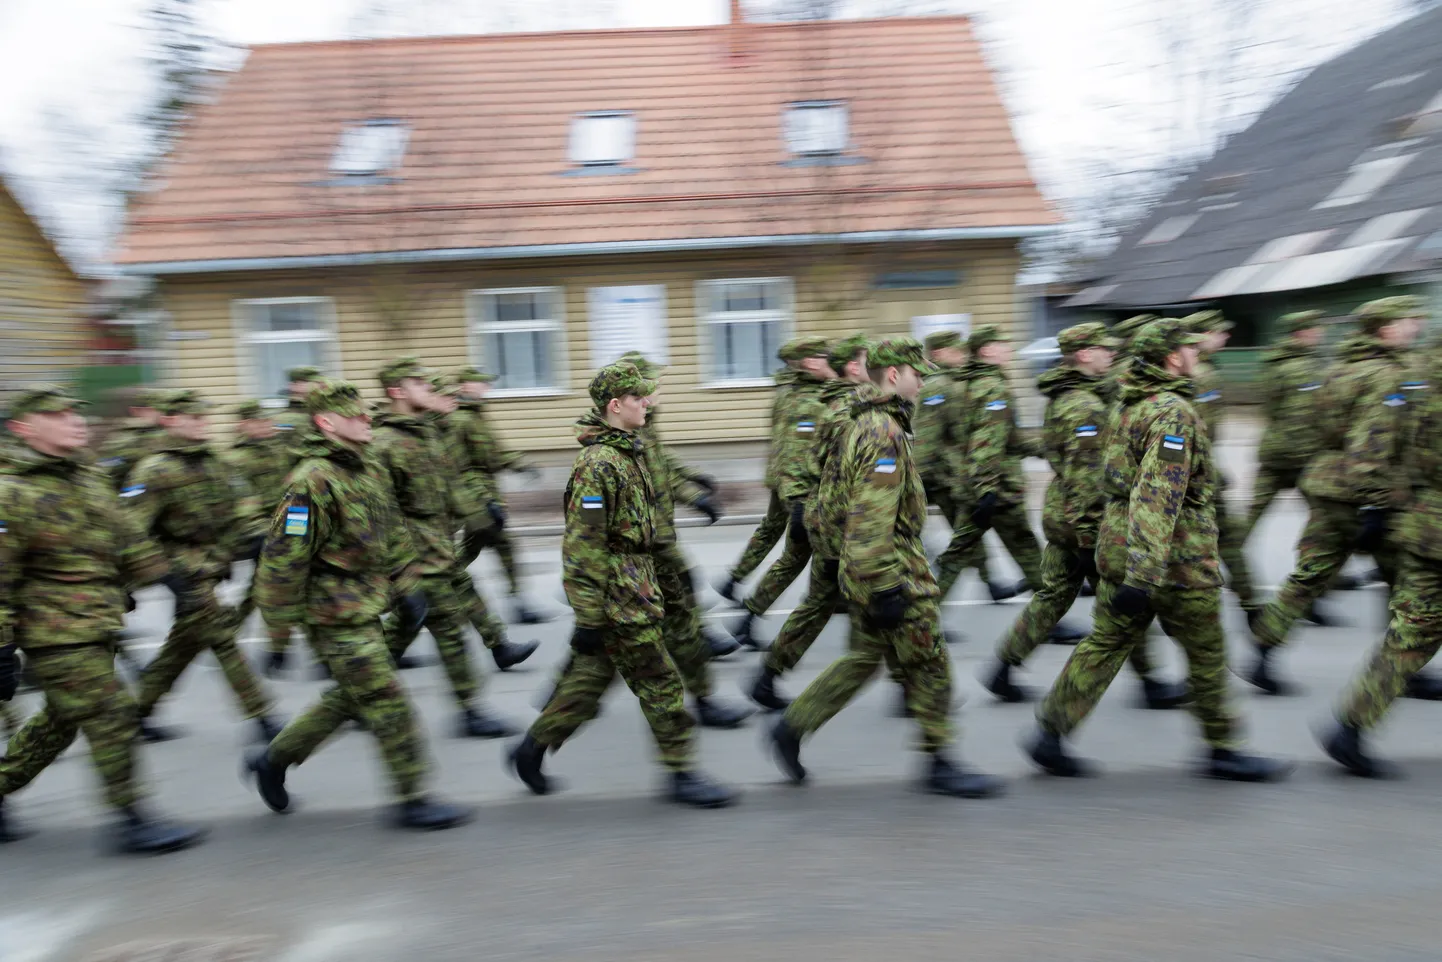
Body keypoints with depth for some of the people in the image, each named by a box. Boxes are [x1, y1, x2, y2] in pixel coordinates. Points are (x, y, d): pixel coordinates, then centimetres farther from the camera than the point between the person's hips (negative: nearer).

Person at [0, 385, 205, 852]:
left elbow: (123, 536, 20)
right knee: (111, 718, -6)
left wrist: (154, 571, 19)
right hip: (55, 634, -8)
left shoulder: (89, 477, 9)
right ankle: (131, 822, 5)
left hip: (93, 629, 8)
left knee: (60, 720, 20)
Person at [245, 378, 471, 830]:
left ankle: (273, 759, 39)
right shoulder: (312, 481, -20)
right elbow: (284, 553, -19)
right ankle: (411, 801, 8)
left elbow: (393, 531, 19)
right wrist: (282, 617, -15)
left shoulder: (372, 470, 9)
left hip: (366, 607, 10)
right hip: (335, 613, -9)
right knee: (388, 704, -4)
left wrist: (407, 581, 18)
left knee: (351, 697, 21)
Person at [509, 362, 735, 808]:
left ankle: (532, 748, 31)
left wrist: (649, 582, 25)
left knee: (590, 677, 18)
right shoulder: (598, 464, -19)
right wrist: (587, 617, -22)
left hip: (632, 587, 10)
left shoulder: (628, 453, 13)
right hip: (616, 599, -10)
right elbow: (581, 546, -22)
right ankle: (682, 775, 13)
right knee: (659, 683, -1)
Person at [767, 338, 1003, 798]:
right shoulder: (884, 432, -20)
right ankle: (939, 766, 16)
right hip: (893, 571, -10)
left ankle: (792, 729, 21)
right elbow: (872, 521, -26)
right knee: (929, 666, 3)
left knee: (864, 658, 18)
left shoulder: (862, 424, 13)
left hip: (859, 569, 10)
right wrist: (886, 589, -24)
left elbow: (837, 505, 20)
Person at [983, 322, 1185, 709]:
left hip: (1058, 515, 9)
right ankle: (1150, 684, 19)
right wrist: (1088, 539, -23)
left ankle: (1002, 671, 15)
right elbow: (1083, 476, -24)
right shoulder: (1086, 405, -19)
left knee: (1053, 595, 13)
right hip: (1085, 519, -9)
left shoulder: (1060, 398, 12)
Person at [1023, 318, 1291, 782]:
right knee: (1207, 655, 9)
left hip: (1118, 548, 8)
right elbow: (1157, 497, -28)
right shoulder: (1174, 413, -19)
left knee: (1107, 643, 11)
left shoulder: (1129, 405, 10)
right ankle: (1224, 751, 25)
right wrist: (1143, 577, -32)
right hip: (1176, 560, -8)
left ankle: (1050, 733, 10)